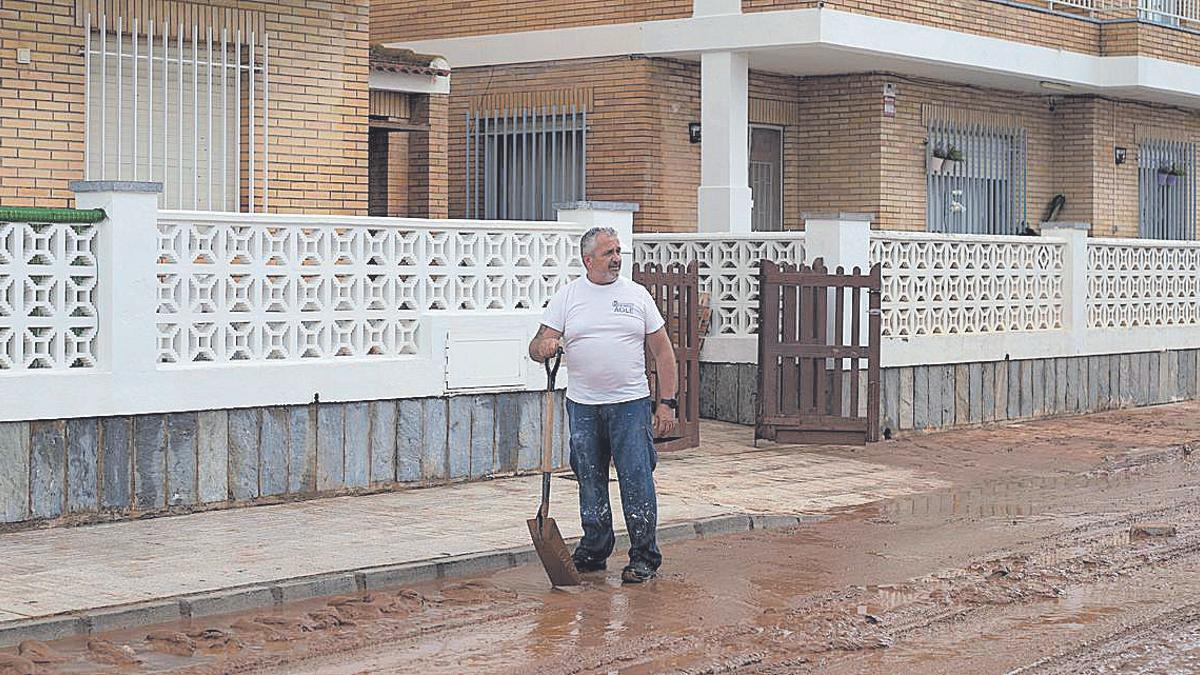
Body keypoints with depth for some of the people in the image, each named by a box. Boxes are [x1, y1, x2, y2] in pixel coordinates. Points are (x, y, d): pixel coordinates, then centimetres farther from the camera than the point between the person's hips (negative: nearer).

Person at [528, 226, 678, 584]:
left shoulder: (637, 294, 5)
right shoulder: (567, 296, 6)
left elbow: (663, 352, 6)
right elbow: (537, 347, 0)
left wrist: (667, 403, -1)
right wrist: (544, 346, -25)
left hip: (631, 404, -1)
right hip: (582, 406, 2)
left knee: (637, 481, -5)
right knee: (590, 483, 10)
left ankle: (644, 557, 3)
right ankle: (594, 551, 22)